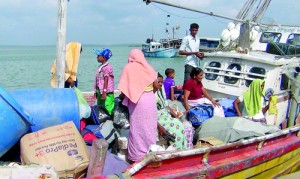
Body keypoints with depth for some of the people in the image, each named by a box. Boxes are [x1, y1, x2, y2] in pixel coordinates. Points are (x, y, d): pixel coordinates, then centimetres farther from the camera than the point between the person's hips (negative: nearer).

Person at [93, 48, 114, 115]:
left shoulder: (107, 67, -15)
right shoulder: (100, 67, 13)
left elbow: (106, 80, -18)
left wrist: (104, 92, -20)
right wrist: (95, 91, 18)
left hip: (107, 92, -10)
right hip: (99, 91, 10)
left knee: (108, 109, -8)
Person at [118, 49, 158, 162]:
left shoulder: (129, 68, -4)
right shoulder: (148, 68, 5)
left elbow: (124, 88, -9)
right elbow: (156, 86, 8)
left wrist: (123, 97, 9)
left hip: (137, 101, -3)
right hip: (150, 99, 3)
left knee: (138, 128, 4)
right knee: (149, 127, 13)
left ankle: (138, 155, 9)